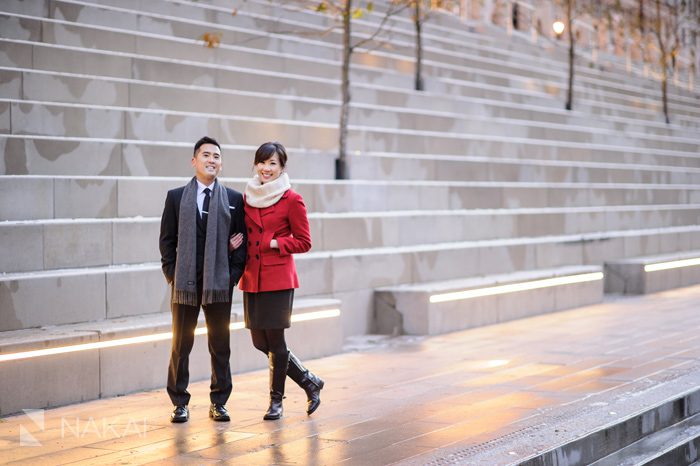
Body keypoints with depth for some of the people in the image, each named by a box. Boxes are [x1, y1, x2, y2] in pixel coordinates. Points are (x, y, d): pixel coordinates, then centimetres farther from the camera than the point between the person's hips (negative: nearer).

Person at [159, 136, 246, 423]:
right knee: (181, 345, 4)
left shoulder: (234, 199, 7)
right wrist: (172, 275, -2)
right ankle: (180, 404, 13)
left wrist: (233, 275, -3)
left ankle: (219, 403, 16)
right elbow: (167, 240, 7)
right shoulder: (176, 197, 7)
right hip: (185, 284, 0)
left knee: (220, 346, 6)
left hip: (219, 284, 0)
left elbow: (243, 240, 7)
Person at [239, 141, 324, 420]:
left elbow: (304, 242, -3)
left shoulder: (291, 200, -6)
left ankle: (276, 399, 17)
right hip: (252, 277, 6)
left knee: (275, 340, -1)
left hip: (278, 278, -6)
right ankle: (310, 383, 23)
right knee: (260, 342, 7)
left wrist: (273, 243, -13)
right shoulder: (247, 197, 10)